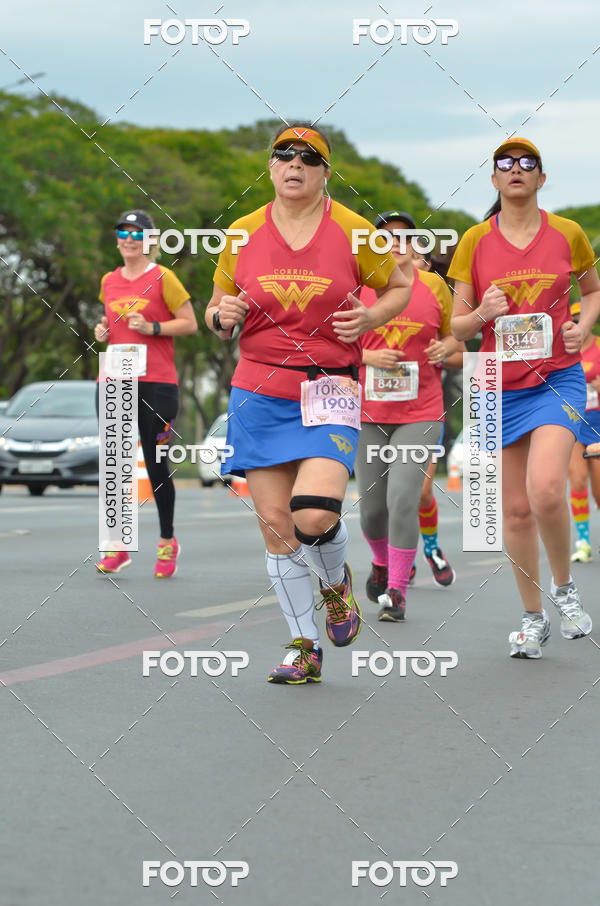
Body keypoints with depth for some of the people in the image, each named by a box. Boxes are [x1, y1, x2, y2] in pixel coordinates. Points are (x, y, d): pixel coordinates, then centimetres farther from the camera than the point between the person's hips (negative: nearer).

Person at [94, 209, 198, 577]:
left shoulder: (162, 278, -2)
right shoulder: (109, 281, 14)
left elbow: (190, 324, -2)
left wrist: (152, 327, -14)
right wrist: (103, 330, 7)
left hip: (156, 383, -5)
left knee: (156, 464, -1)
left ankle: (168, 542, 14)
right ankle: (118, 547, 6)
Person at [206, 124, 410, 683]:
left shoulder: (353, 231, 0)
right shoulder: (243, 234, 6)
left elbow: (399, 287, 14)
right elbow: (217, 312, 17)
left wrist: (369, 317, -6)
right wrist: (222, 316, -7)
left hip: (329, 393, -3)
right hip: (258, 394, 3)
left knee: (314, 515, -20)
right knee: (274, 522, 0)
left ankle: (336, 583, 16)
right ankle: (305, 648, 13)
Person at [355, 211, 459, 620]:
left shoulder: (435, 286, 4)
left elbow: (455, 336, 16)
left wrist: (446, 348, -6)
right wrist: (369, 357, -13)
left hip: (420, 413, -1)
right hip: (369, 412, 1)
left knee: (403, 500, -15)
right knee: (372, 506, 5)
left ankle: (396, 591, -4)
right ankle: (381, 562, 38)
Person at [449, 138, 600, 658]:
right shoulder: (475, 241, 3)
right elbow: (457, 327, 5)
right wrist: (482, 315, -17)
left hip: (558, 377, -2)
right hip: (500, 386, 2)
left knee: (546, 489, -23)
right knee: (516, 509, 4)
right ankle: (533, 617, 20)